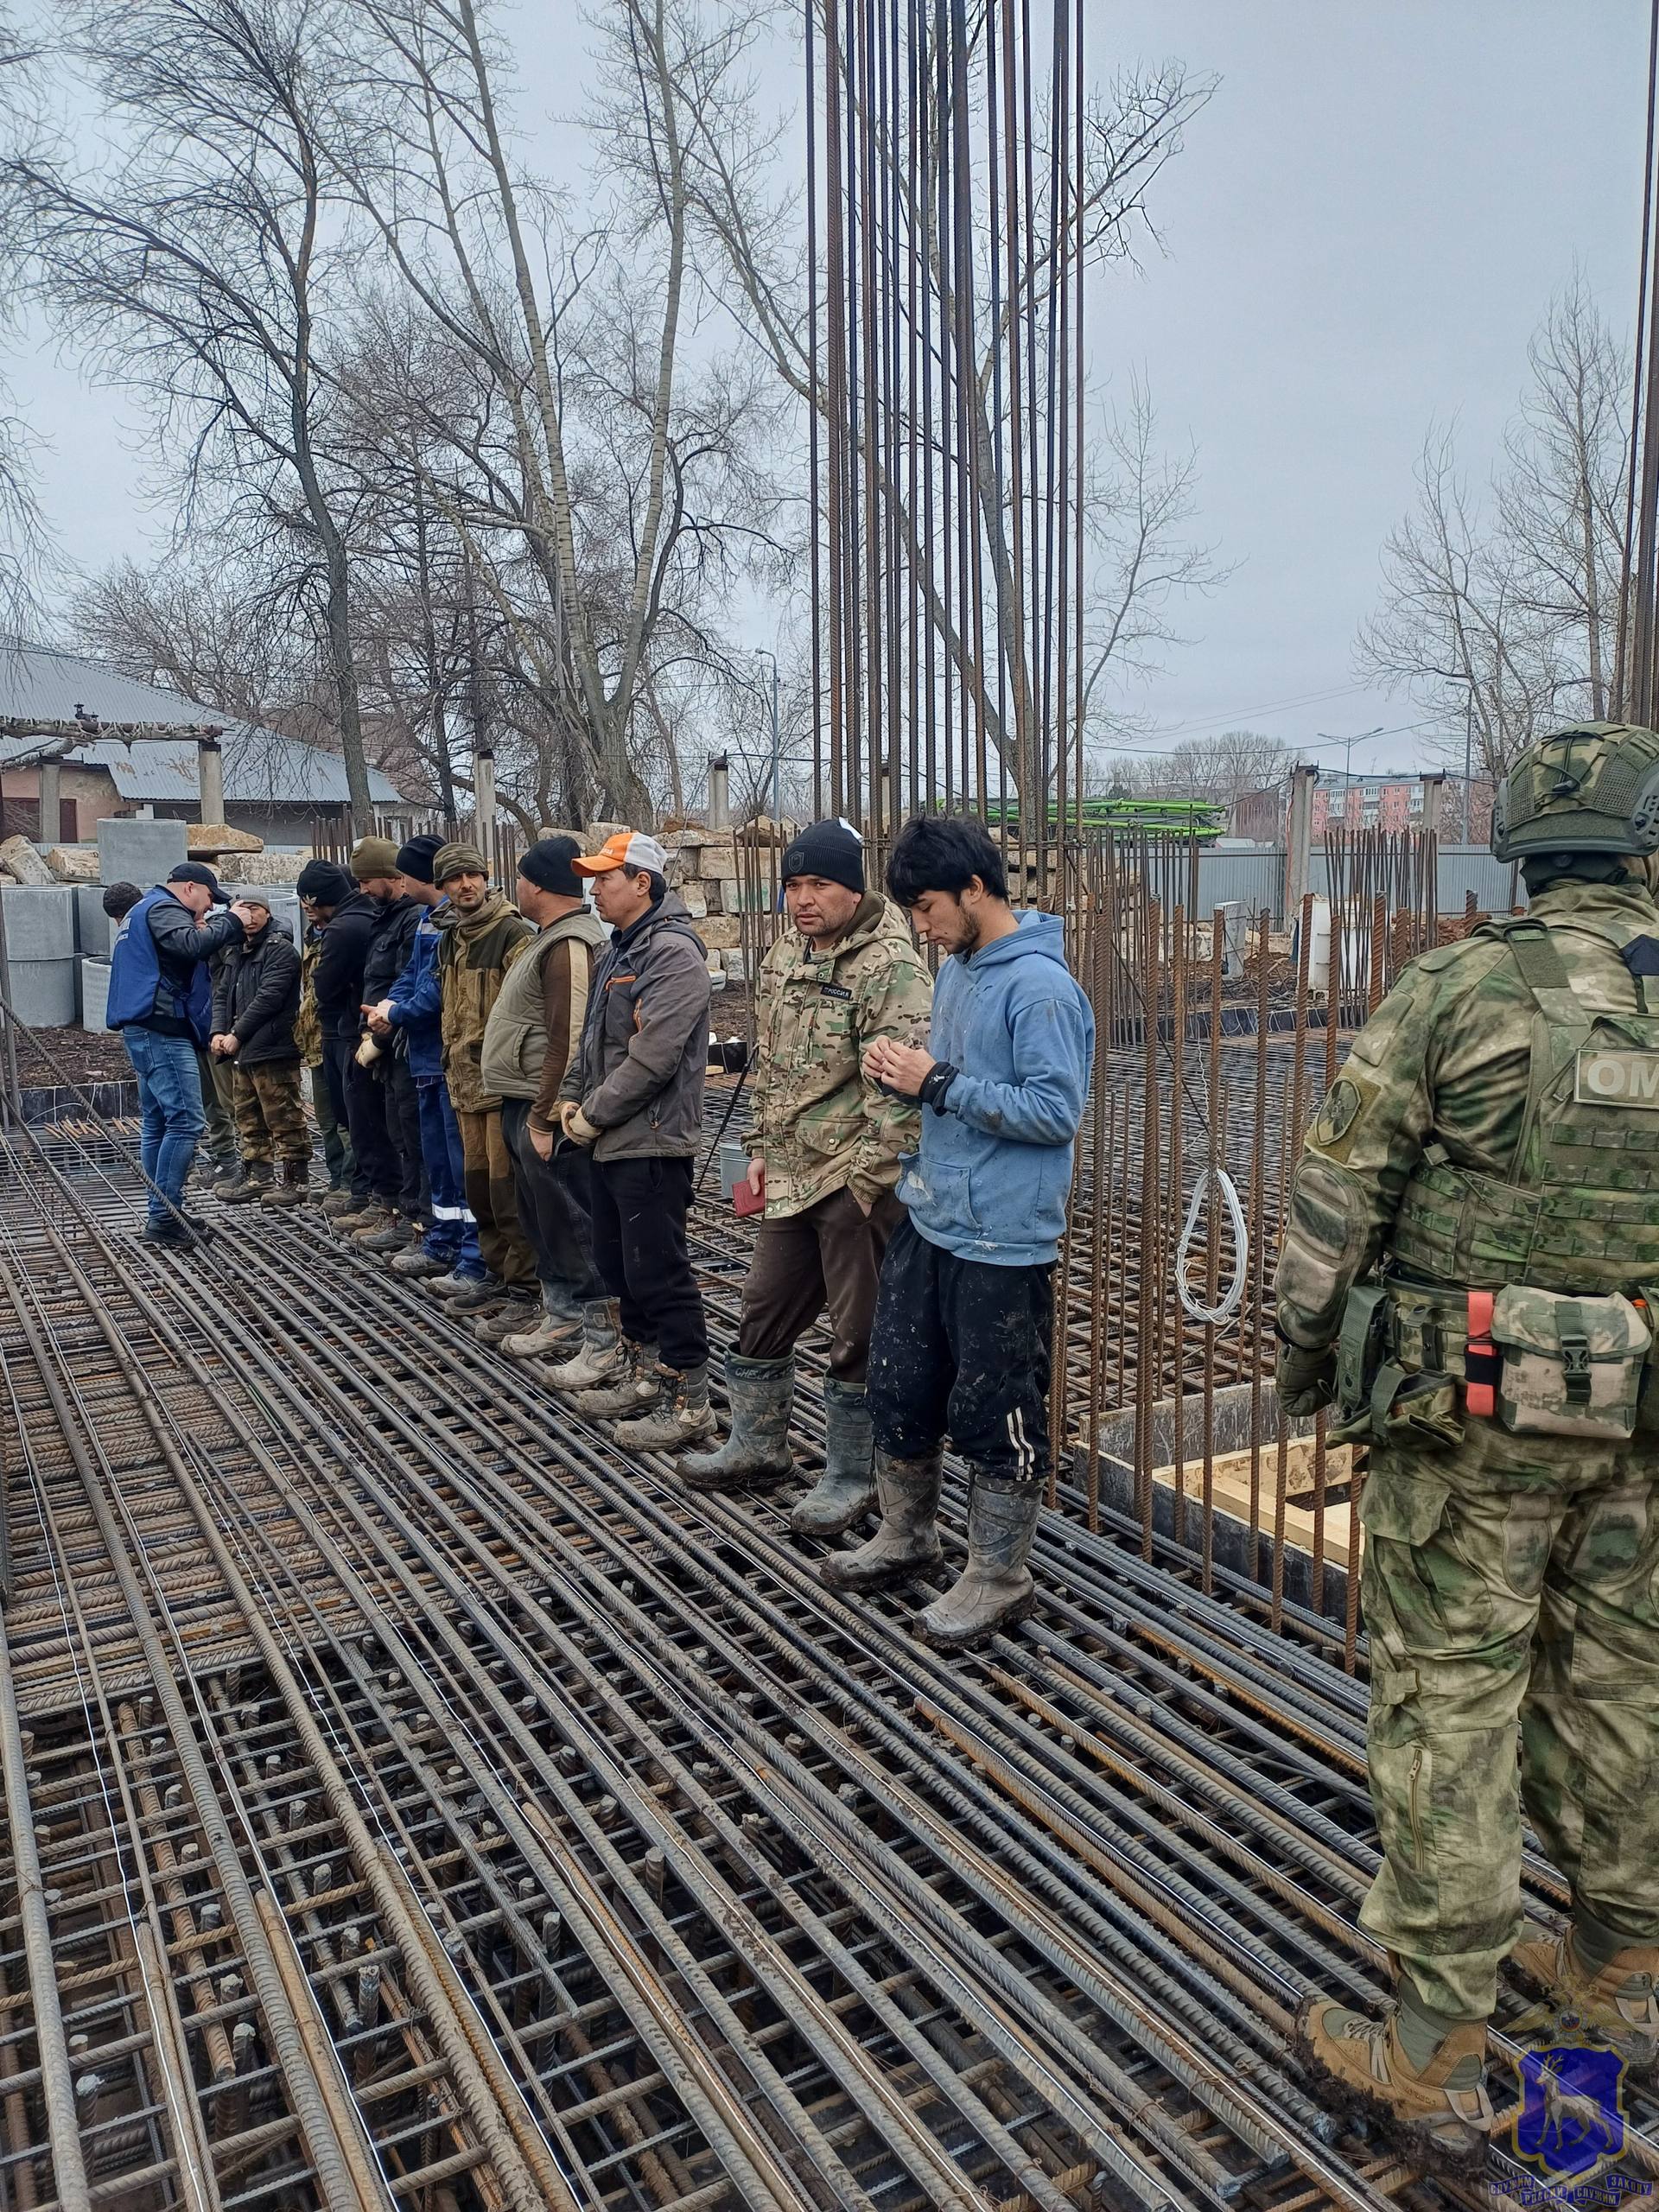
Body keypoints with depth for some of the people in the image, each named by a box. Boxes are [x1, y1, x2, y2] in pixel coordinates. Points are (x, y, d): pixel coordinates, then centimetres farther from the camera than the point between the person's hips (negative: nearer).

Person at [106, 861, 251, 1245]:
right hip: (162, 1030, -11)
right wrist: (230, 921, -12)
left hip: (143, 1029, 11)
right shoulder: (163, 908, -8)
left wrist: (203, 930, 12)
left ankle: (161, 1212, 16)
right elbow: (191, 945, -26)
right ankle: (163, 1217, -16)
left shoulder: (142, 911, 26)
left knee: (159, 1123, 12)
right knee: (185, 1121, -14)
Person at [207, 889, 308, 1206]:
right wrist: (218, 1031, -1)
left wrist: (237, 1034, -15)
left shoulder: (281, 950, -8)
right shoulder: (234, 953, 19)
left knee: (284, 1119, -6)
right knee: (248, 1118, 15)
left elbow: (269, 997, -17)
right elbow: (221, 994, 16)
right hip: (240, 1051, 9)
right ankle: (257, 1177, 25)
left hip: (272, 1050, -9)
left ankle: (296, 1180, 0)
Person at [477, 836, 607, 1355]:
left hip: (543, 1109, -11)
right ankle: (554, 1307, 30)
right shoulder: (555, 938, 16)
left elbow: (569, 1042, -24)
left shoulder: (569, 945, -18)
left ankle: (575, 1325, 9)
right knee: (541, 1217, 18)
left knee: (564, 1219, -1)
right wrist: (530, 1113, 18)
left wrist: (543, 1118, -22)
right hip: (525, 1104, 11)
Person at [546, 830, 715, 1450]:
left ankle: (686, 1401, 4)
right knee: (618, 1265, 17)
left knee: (658, 1273, -5)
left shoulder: (673, 953, -16)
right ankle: (640, 1376, 30)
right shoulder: (618, 951, 16)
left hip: (651, 1142, -10)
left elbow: (652, 1057, -23)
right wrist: (572, 1095, 10)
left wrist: (595, 1115, -15)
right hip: (612, 1140, 10)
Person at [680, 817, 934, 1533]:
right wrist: (762, 1147, 18)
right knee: (763, 1311, 20)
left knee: (858, 1336, 4)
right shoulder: (784, 957, 11)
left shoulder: (890, 968, -17)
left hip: (858, 1184, -9)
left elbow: (898, 1088, -21)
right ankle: (757, 1447, 38)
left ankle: (852, 1478, 20)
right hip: (794, 1178, 9)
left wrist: (868, 1182, -21)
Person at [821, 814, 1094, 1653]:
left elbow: (1056, 1112, -22)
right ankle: (906, 1538, 37)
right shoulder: (955, 970, 11)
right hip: (928, 1221, 9)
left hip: (1001, 1241, -9)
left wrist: (938, 1082, -20)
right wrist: (902, 1069, 0)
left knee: (994, 1414, 4)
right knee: (899, 1388, 18)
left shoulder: (1041, 988, -17)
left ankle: (998, 1577, 22)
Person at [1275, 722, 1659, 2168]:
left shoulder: (1455, 992, -11)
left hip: (1468, 1411, -4)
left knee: (1449, 1711, 4)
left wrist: (1306, 1356, 5)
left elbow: (1336, 1197, -9)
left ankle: (1436, 2061, 14)